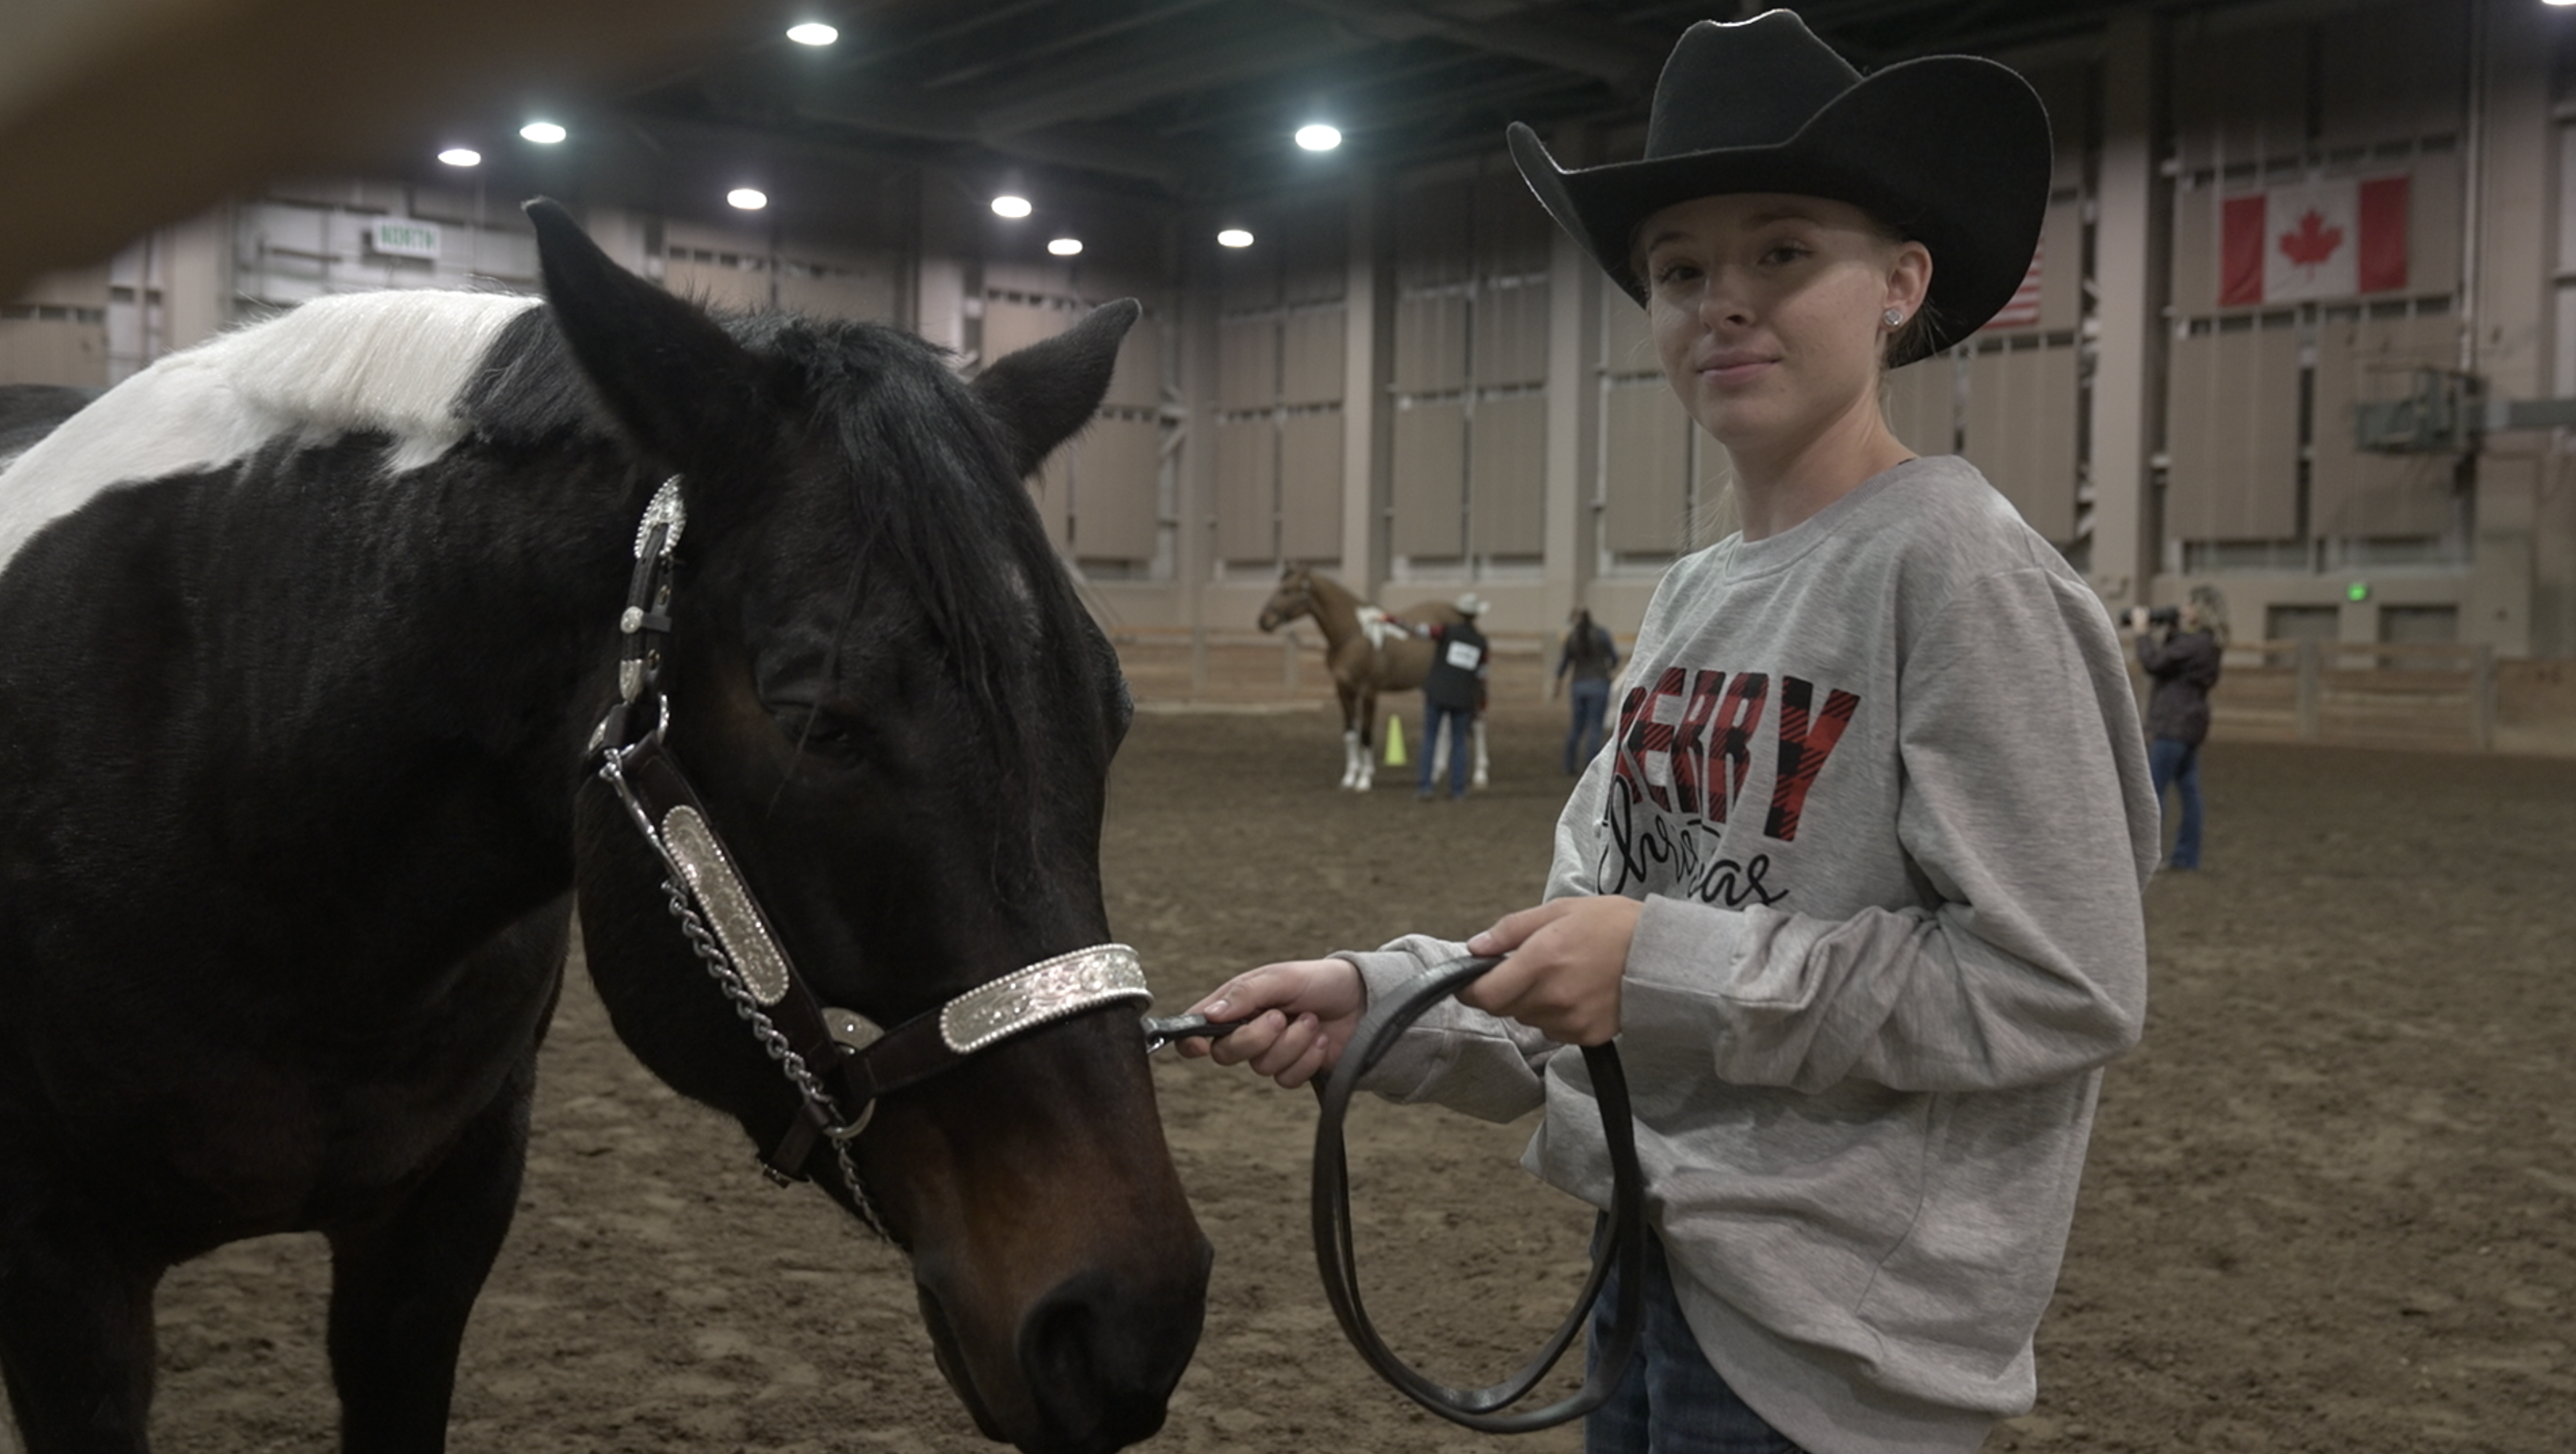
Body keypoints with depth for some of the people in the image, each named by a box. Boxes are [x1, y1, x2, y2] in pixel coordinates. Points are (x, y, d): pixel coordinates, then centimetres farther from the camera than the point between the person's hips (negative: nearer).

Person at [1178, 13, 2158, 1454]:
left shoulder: (1957, 568, -17)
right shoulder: (1697, 596, 6)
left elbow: (2067, 987, -20)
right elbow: (1607, 939, 10)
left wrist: (1670, 964, -22)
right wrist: (1377, 1001, -5)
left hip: (1829, 1329, -7)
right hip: (1658, 1267, 7)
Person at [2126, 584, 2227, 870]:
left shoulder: (2194, 643, -18)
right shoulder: (2206, 643, 13)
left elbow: (2153, 663, -20)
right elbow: (2168, 662, 18)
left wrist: (2143, 632, -10)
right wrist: (2161, 634, 7)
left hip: (2175, 726, -10)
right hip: (2188, 725, 10)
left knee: (2152, 791, -6)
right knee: (2188, 790, 11)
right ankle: (2187, 856, 15)